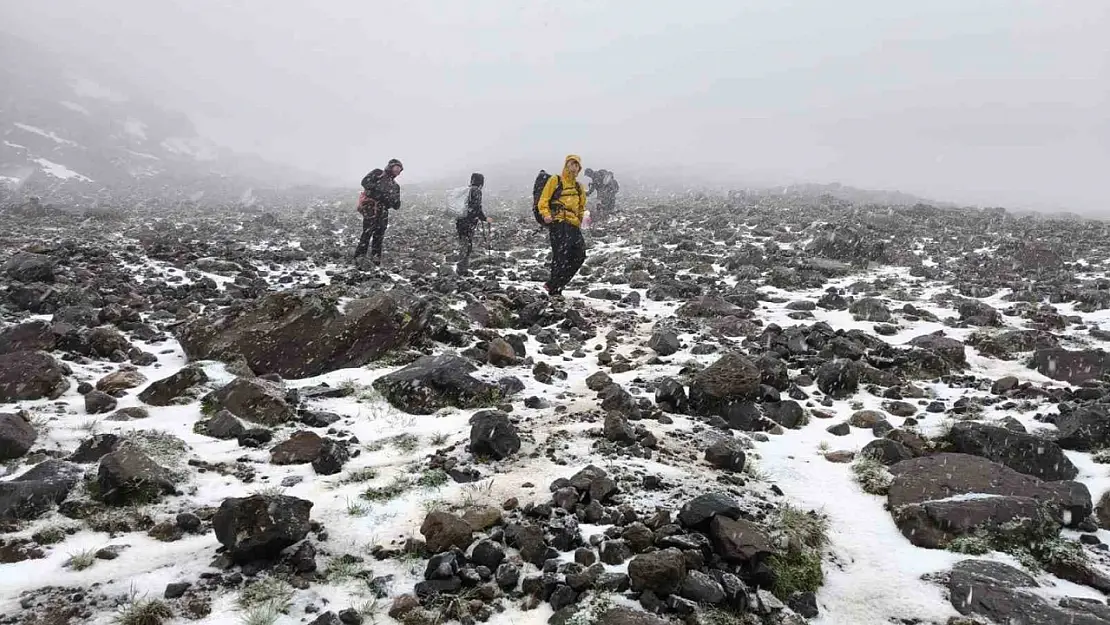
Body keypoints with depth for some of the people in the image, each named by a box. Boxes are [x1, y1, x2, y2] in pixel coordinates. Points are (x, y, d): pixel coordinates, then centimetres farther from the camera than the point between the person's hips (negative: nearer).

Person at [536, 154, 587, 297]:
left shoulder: (578, 186, 23)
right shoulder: (555, 180, 5)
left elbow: (581, 206, 34)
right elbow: (543, 200, -2)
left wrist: (580, 220, 21)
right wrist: (546, 214, -18)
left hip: (574, 225, 7)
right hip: (559, 223, -7)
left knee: (579, 255, 1)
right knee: (561, 255, -16)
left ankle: (555, 285, 11)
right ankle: (553, 289, -8)